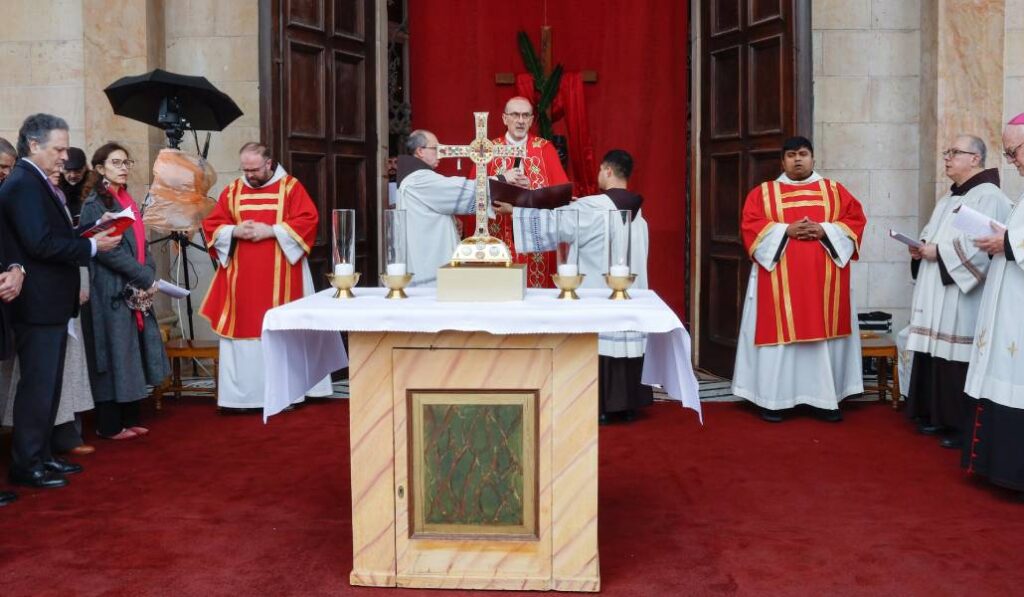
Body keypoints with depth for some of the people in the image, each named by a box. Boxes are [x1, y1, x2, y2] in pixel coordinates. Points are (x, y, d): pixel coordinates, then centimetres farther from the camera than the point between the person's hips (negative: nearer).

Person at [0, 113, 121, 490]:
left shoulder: (37, 183, 15)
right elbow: (41, 244, -23)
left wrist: (88, 231, 4)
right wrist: (92, 246, -15)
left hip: (51, 302, 10)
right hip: (38, 304, -10)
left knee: (47, 385, 16)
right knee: (37, 385, -2)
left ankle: (40, 455, 25)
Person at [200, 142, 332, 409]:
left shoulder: (291, 187, 0)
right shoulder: (232, 191, 10)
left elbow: (308, 221, -9)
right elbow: (211, 225, 10)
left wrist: (271, 231, -16)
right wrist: (234, 231, -11)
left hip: (280, 276, -3)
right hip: (242, 277, 3)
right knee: (243, 328, 2)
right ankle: (243, 394, 9)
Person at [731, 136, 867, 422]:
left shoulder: (834, 190, 12)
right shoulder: (763, 192, 7)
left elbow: (856, 220, 4)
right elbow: (751, 226, -3)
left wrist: (824, 230, -12)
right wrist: (786, 230, -16)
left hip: (824, 279, 2)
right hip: (780, 279, -2)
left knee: (826, 334, 2)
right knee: (779, 333, -3)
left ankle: (827, 398, 11)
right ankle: (772, 399, 3)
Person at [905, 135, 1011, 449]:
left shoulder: (989, 197, -11)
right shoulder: (949, 198, 20)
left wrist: (939, 252, -17)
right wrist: (921, 248, 3)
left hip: (963, 299, -9)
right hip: (937, 296, 9)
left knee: (960, 359, -6)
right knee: (936, 355, 10)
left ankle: (963, 426, 1)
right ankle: (938, 416, 19)